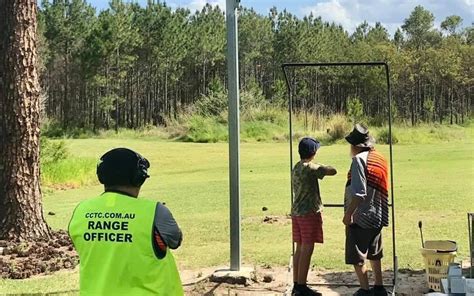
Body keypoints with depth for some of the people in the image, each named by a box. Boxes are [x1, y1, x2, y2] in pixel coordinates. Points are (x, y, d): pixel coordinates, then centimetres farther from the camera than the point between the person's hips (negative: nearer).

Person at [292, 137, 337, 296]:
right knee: (307, 249, -4)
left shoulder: (296, 167, 12)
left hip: (296, 212, 9)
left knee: (300, 249, 12)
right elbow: (333, 171, -16)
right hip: (309, 213, -9)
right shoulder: (310, 168, -15)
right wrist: (323, 168, 2)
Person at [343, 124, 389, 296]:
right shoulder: (380, 158, 7)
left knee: (357, 257, 2)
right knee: (374, 254, 21)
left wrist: (348, 213, -20)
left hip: (360, 217, -8)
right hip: (377, 216, 8)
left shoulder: (359, 159, -17)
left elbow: (359, 193, -24)